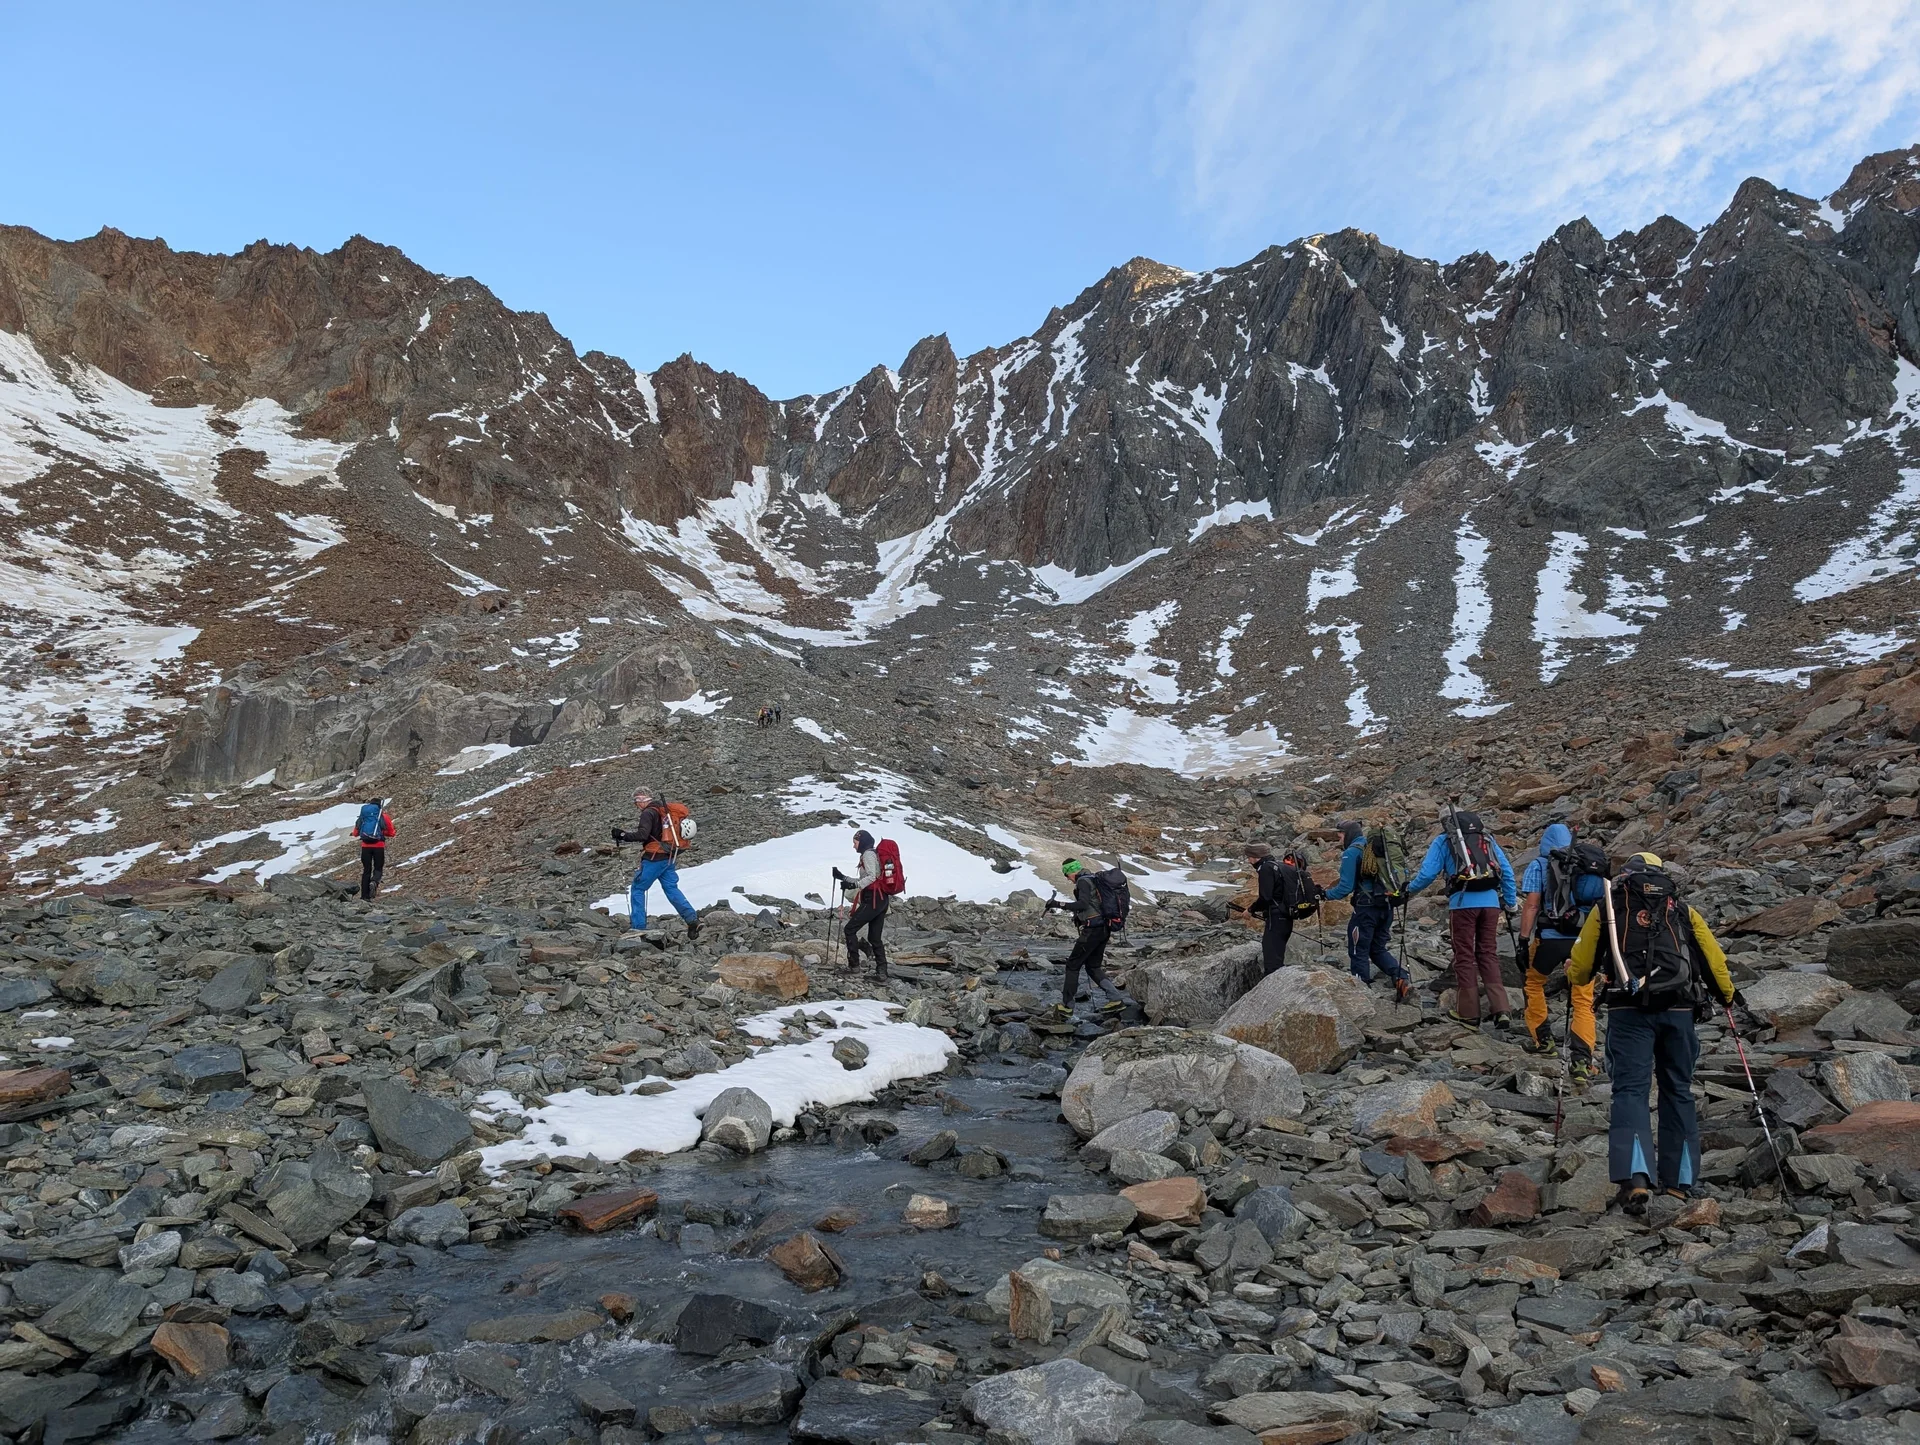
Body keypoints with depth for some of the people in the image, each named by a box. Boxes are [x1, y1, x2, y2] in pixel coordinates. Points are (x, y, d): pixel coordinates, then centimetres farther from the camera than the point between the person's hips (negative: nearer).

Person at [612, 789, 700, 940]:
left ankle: (638, 926, 4)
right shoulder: (664, 811, 14)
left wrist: (623, 836, -17)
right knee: (672, 889, 8)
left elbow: (642, 834, -24)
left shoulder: (648, 813, -12)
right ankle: (692, 919, -5)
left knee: (637, 889, 5)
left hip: (654, 858, -8)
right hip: (668, 857, 8)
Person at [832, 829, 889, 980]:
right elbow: (863, 881, 27)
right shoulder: (872, 855, 23)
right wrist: (843, 878, 24)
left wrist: (854, 885, -27)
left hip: (873, 899, -10)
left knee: (850, 929, -2)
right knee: (874, 937, 8)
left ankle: (854, 964, -3)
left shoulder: (868, 854, -6)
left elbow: (872, 876, -20)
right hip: (881, 900, 10)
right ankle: (881, 971, 2)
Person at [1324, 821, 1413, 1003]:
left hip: (1366, 908, -8)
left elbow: (1346, 886, -14)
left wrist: (1327, 895, 2)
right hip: (1386, 906, 8)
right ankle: (1402, 980, -1)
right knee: (1378, 949, 18)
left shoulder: (1352, 852, -8)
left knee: (1359, 952, 4)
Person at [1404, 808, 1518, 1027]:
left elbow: (1428, 872, 0)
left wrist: (1410, 889, 17)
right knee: (1489, 955, 12)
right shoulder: (1487, 838, 18)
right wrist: (1510, 902, 20)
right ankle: (1500, 1010, 2)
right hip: (1490, 902, 3)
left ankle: (1468, 1014, 9)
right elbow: (1507, 872, 14)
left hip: (1463, 902, -3)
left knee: (1464, 957, 6)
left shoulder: (1443, 840, 8)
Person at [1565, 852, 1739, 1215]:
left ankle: (1634, 1179, -18)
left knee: (1629, 1090, -3)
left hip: (1629, 1011, -2)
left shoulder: (1606, 910, 10)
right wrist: (1728, 994, 36)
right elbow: (1714, 959, 17)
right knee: (1678, 1091, 15)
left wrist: (1572, 974, 35)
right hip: (1677, 1011, 2)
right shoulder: (1684, 911, 15)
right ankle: (1679, 1179, 21)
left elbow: (1579, 969, 11)